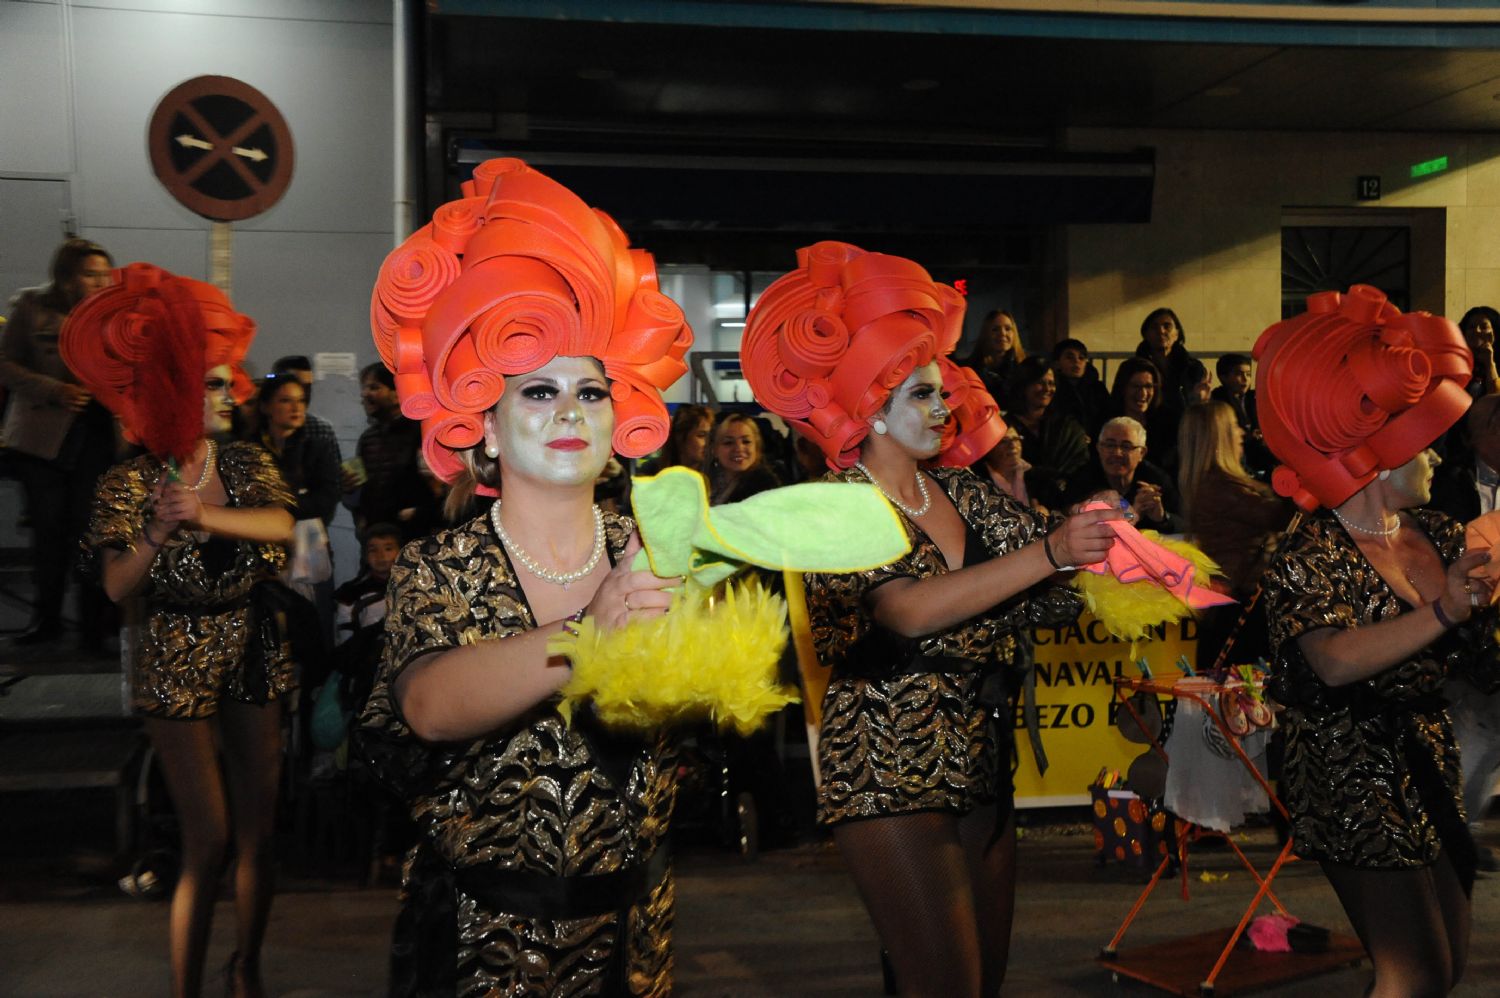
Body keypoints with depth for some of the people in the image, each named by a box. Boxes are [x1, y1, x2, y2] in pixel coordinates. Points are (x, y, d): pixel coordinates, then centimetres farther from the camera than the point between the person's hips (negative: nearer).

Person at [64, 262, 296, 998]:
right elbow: (117, 587, -14)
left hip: (253, 657, 4)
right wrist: (157, 535, -30)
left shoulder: (248, 465, 4)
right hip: (178, 668, -4)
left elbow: (281, 526, -15)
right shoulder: (130, 484, -5)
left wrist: (207, 515, -29)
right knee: (207, 841, -7)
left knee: (259, 827, 8)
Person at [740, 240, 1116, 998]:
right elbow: (910, 609, -26)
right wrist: (1049, 553, -30)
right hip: (889, 770, -6)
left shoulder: (962, 495, 8)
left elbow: (1048, 592, 5)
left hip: (980, 762, 7)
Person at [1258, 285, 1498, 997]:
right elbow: (1335, 662, -33)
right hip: (1356, 783, -7)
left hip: (1431, 771, 7)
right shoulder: (1309, 556, -16)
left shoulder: (1438, 537, 5)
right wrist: (1442, 613, -38)